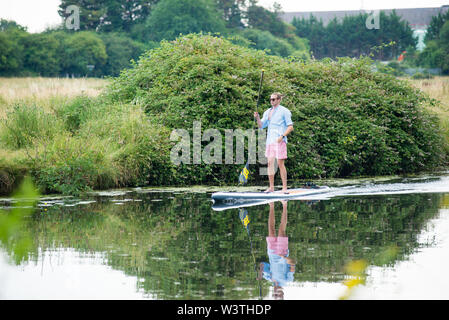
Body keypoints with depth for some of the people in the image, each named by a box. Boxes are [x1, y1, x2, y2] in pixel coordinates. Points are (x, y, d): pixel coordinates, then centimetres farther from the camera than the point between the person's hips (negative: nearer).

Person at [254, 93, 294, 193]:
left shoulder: (284, 111, -3)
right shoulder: (267, 112, 17)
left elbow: (290, 127, -6)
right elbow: (261, 126, 15)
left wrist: (282, 136, -19)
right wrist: (257, 118, -4)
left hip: (280, 141, -6)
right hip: (270, 141, 6)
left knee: (280, 163, -8)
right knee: (270, 163, 3)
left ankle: (284, 187, -4)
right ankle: (271, 187, 7)